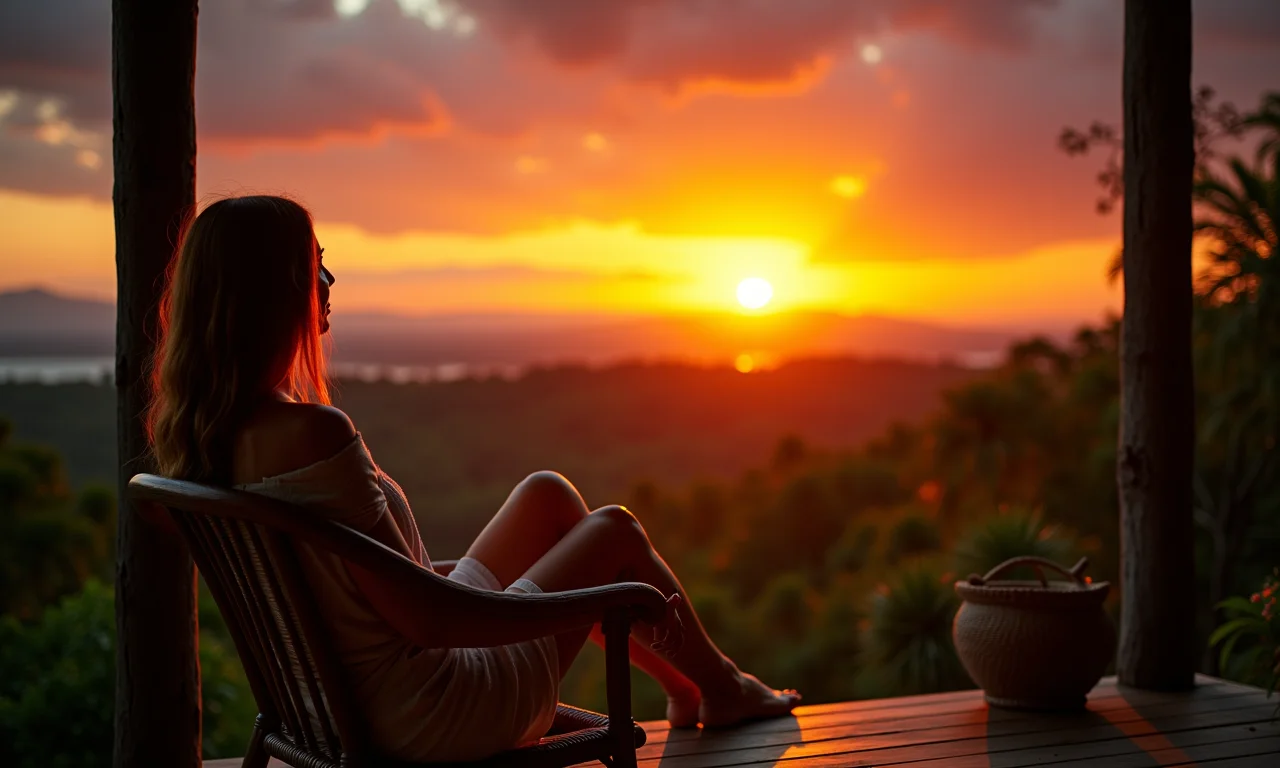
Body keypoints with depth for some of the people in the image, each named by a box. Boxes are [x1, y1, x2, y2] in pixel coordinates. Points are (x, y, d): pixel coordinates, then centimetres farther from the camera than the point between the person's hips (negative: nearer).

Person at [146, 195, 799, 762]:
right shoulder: (311, 433, -32)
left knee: (546, 494, 20)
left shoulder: (192, 430, -3)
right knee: (615, 531, 11)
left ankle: (682, 685, 36)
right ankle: (721, 689, 39)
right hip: (426, 715, -9)